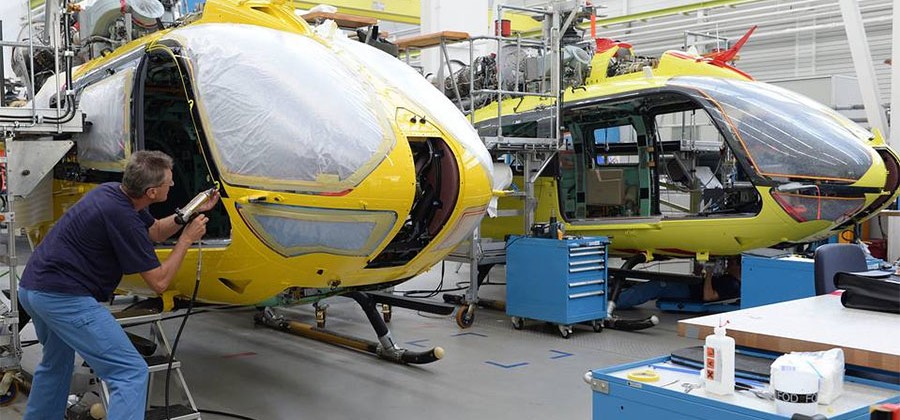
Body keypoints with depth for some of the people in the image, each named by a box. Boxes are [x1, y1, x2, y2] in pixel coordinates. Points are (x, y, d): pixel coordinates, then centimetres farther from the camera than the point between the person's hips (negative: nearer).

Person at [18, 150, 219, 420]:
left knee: (55, 363, 34)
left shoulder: (112, 193, 7)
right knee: (131, 373, -11)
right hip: (64, 297, -11)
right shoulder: (122, 217, -20)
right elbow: (159, 282, -13)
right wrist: (187, 238, -4)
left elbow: (156, 232, 24)